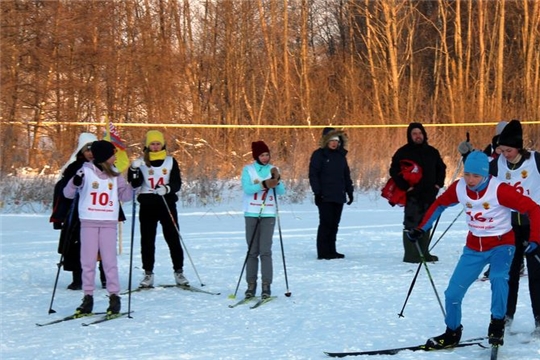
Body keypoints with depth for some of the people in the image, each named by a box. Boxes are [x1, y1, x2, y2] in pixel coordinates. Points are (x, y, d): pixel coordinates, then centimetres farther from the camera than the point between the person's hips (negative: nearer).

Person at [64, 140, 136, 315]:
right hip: (89, 222, -1)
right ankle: (88, 297, 7)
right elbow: (68, 194, 1)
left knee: (110, 260, -2)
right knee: (88, 260, 1)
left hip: (109, 223, 2)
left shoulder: (115, 175, 9)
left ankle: (114, 296, 4)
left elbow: (124, 196, 14)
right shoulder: (86, 172, 0)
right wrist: (75, 183, -18)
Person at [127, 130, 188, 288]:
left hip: (167, 203, 0)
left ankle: (179, 272, 8)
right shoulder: (141, 162, 5)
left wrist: (167, 188, -20)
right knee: (147, 240, 2)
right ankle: (148, 274, 8)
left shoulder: (170, 161, 6)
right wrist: (134, 170, -23)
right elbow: (135, 184, -5)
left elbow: (177, 183, 0)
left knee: (173, 238, 0)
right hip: (147, 204, 0)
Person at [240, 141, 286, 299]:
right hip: (252, 214, 0)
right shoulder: (248, 170, 3)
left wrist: (277, 180, -17)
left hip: (268, 214, 0)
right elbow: (247, 188, -12)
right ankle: (251, 285, 7)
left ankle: (266, 286, -5)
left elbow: (281, 192, 1)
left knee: (265, 251, -6)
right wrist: (264, 185, -23)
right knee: (252, 251, 3)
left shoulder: (273, 170, 8)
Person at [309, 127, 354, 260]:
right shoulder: (319, 155, -3)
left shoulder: (341, 155, 15)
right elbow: (313, 174, -7)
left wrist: (349, 191, 17)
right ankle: (323, 252, -4)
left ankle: (331, 251, 15)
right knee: (326, 223, -7)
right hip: (325, 197, -6)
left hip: (339, 196, 6)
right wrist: (317, 192, -14)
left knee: (334, 224, 8)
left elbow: (346, 175, 21)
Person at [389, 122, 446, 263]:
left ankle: (424, 252, 20)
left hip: (429, 194, 5)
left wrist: (438, 183, 10)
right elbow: (394, 171, -5)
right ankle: (410, 254, -5)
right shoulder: (403, 152, -3)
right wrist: (405, 186, -12)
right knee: (411, 225, -8)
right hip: (412, 195, -5)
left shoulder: (432, 152, 12)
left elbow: (441, 167, 24)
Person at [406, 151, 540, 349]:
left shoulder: (499, 190, -24)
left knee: (498, 278, -33)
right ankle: (452, 334, 23)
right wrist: (421, 229, 5)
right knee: (453, 293, -1)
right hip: (474, 248, 4)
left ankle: (497, 326, -13)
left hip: (501, 245, -4)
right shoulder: (459, 187, -10)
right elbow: (439, 204, 9)